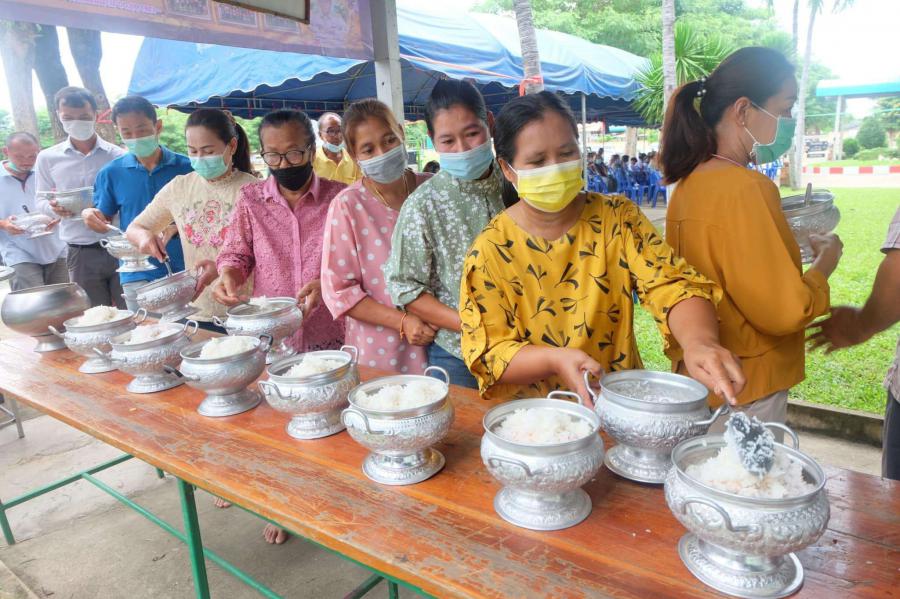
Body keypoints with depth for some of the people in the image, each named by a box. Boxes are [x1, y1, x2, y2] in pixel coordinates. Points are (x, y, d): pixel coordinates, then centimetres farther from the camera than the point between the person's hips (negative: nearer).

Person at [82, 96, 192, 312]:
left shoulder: (185, 167, -1)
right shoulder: (111, 173, 5)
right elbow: (105, 221, 13)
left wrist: (174, 228, -18)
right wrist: (90, 216, -9)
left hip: (183, 270, -1)